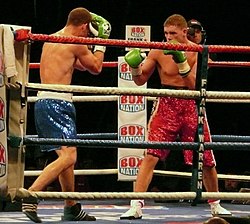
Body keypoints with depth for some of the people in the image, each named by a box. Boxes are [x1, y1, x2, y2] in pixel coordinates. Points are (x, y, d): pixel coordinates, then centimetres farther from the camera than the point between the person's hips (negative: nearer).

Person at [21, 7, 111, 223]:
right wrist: (101, 41, 20)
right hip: (57, 103, -10)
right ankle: (31, 196, -28)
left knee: (67, 155, 18)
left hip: (43, 102, 10)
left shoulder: (50, 41, 20)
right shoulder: (75, 44, -7)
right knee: (68, 156, -16)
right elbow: (96, 67, 8)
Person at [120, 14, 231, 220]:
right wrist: (134, 66, -16)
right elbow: (140, 80, 4)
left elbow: (194, 85, -17)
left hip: (191, 105, 1)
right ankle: (136, 206, -16)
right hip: (166, 104, -1)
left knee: (207, 160, 10)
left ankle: (215, 205, 31)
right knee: (151, 155, -15)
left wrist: (182, 62, -28)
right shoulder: (158, 52, -4)